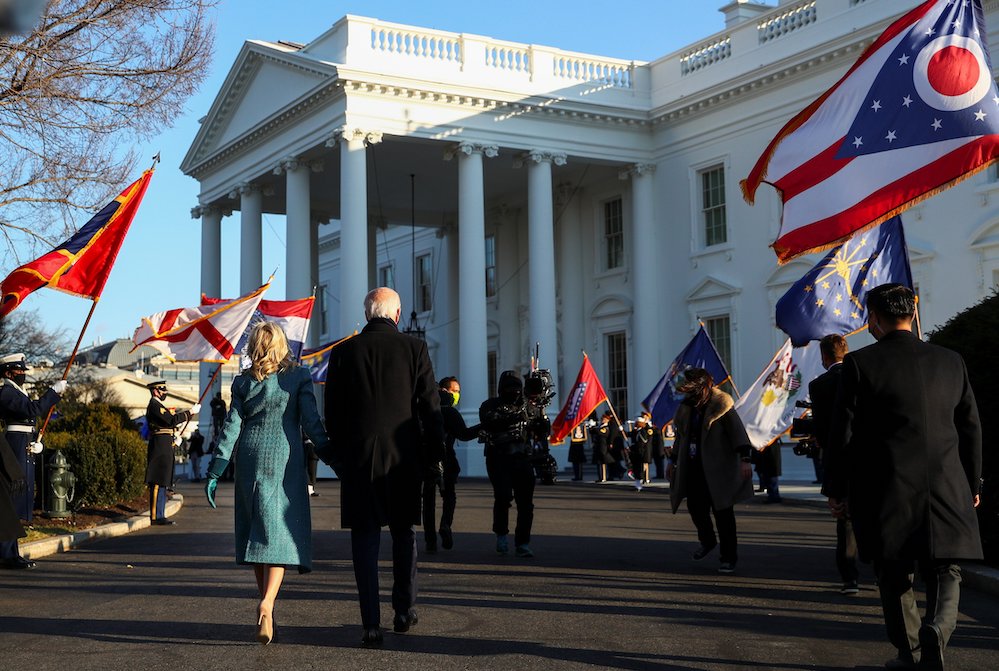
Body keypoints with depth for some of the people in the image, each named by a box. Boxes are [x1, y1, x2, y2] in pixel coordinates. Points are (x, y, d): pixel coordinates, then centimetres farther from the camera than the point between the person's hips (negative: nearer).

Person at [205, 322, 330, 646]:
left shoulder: (243, 382, 4)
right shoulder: (299, 376, -1)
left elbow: (231, 427, 1)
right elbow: (311, 422, -6)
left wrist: (214, 472, 3)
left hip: (250, 459, 2)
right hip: (284, 459, -2)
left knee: (256, 531, 12)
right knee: (280, 532, -5)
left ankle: (267, 603, 18)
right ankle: (267, 603, -24)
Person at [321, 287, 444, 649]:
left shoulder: (343, 352, 1)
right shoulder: (414, 348, -3)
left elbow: (333, 412, 5)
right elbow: (430, 406, -2)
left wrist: (337, 457, 13)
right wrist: (433, 454, 7)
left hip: (358, 457, 0)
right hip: (403, 457, 0)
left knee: (364, 538, 4)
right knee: (403, 532, 17)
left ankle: (371, 625, 0)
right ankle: (404, 611, 22)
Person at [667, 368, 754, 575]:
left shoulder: (722, 406, -11)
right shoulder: (687, 407, 9)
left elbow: (738, 432, -18)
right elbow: (681, 436, 20)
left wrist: (744, 459, -27)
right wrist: (673, 461, 22)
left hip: (718, 470, -6)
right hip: (694, 468, 6)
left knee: (722, 511, -4)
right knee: (695, 506, 8)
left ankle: (729, 557, 4)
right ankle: (707, 541, 36)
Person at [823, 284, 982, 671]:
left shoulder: (860, 364, -6)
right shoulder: (951, 362, 6)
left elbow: (843, 434, -6)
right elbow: (971, 430, 10)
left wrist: (836, 489, 5)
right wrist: (972, 485, 22)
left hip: (886, 495, -2)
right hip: (948, 492, 2)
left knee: (895, 577, 13)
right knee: (945, 571, 10)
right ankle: (936, 630, -17)